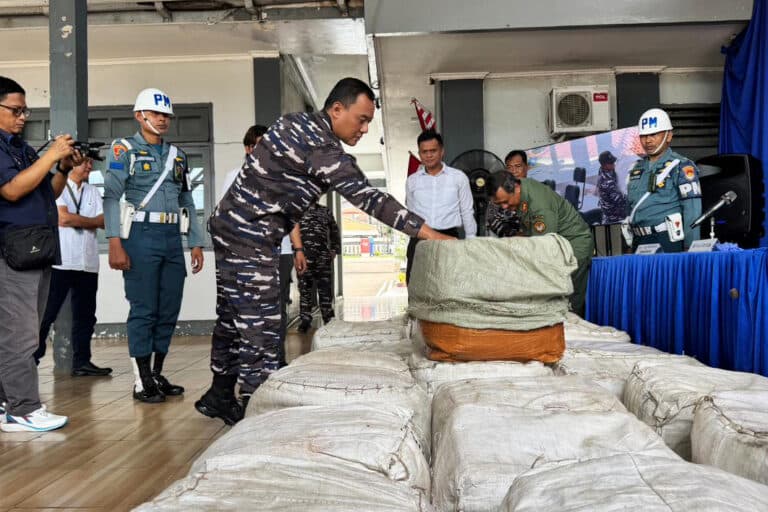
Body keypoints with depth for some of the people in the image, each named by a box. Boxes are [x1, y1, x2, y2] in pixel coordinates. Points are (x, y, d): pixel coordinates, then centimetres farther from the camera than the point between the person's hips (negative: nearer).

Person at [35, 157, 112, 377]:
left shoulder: (93, 192, 16)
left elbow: (104, 222, 5)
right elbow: (62, 218, -11)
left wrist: (76, 220, -8)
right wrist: (92, 221, 1)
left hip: (88, 263, 5)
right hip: (60, 262, -5)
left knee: (85, 315, 6)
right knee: (46, 314, -2)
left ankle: (81, 362, 12)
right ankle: (31, 358, 6)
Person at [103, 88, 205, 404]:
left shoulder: (178, 156, 18)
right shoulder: (125, 150, 2)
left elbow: (187, 202, 19)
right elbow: (111, 197, -8)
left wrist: (196, 242, 12)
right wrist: (114, 243, -18)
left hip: (173, 238, 6)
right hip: (142, 236, -5)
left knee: (169, 310, 7)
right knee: (144, 310, -3)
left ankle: (157, 375, 19)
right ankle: (142, 381, 5)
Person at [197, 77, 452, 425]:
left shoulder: (299, 123, 10)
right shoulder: (319, 144, -20)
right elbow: (366, 197, -25)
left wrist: (293, 234, 19)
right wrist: (431, 234, -26)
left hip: (228, 226, 10)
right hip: (249, 238, -10)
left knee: (232, 317, 17)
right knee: (259, 328, -6)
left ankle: (220, 396, 30)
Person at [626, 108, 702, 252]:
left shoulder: (681, 167, -5)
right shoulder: (637, 168, 15)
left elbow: (692, 212, -11)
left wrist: (691, 250, -15)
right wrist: (630, 246, 17)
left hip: (668, 242, -6)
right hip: (639, 242, 6)